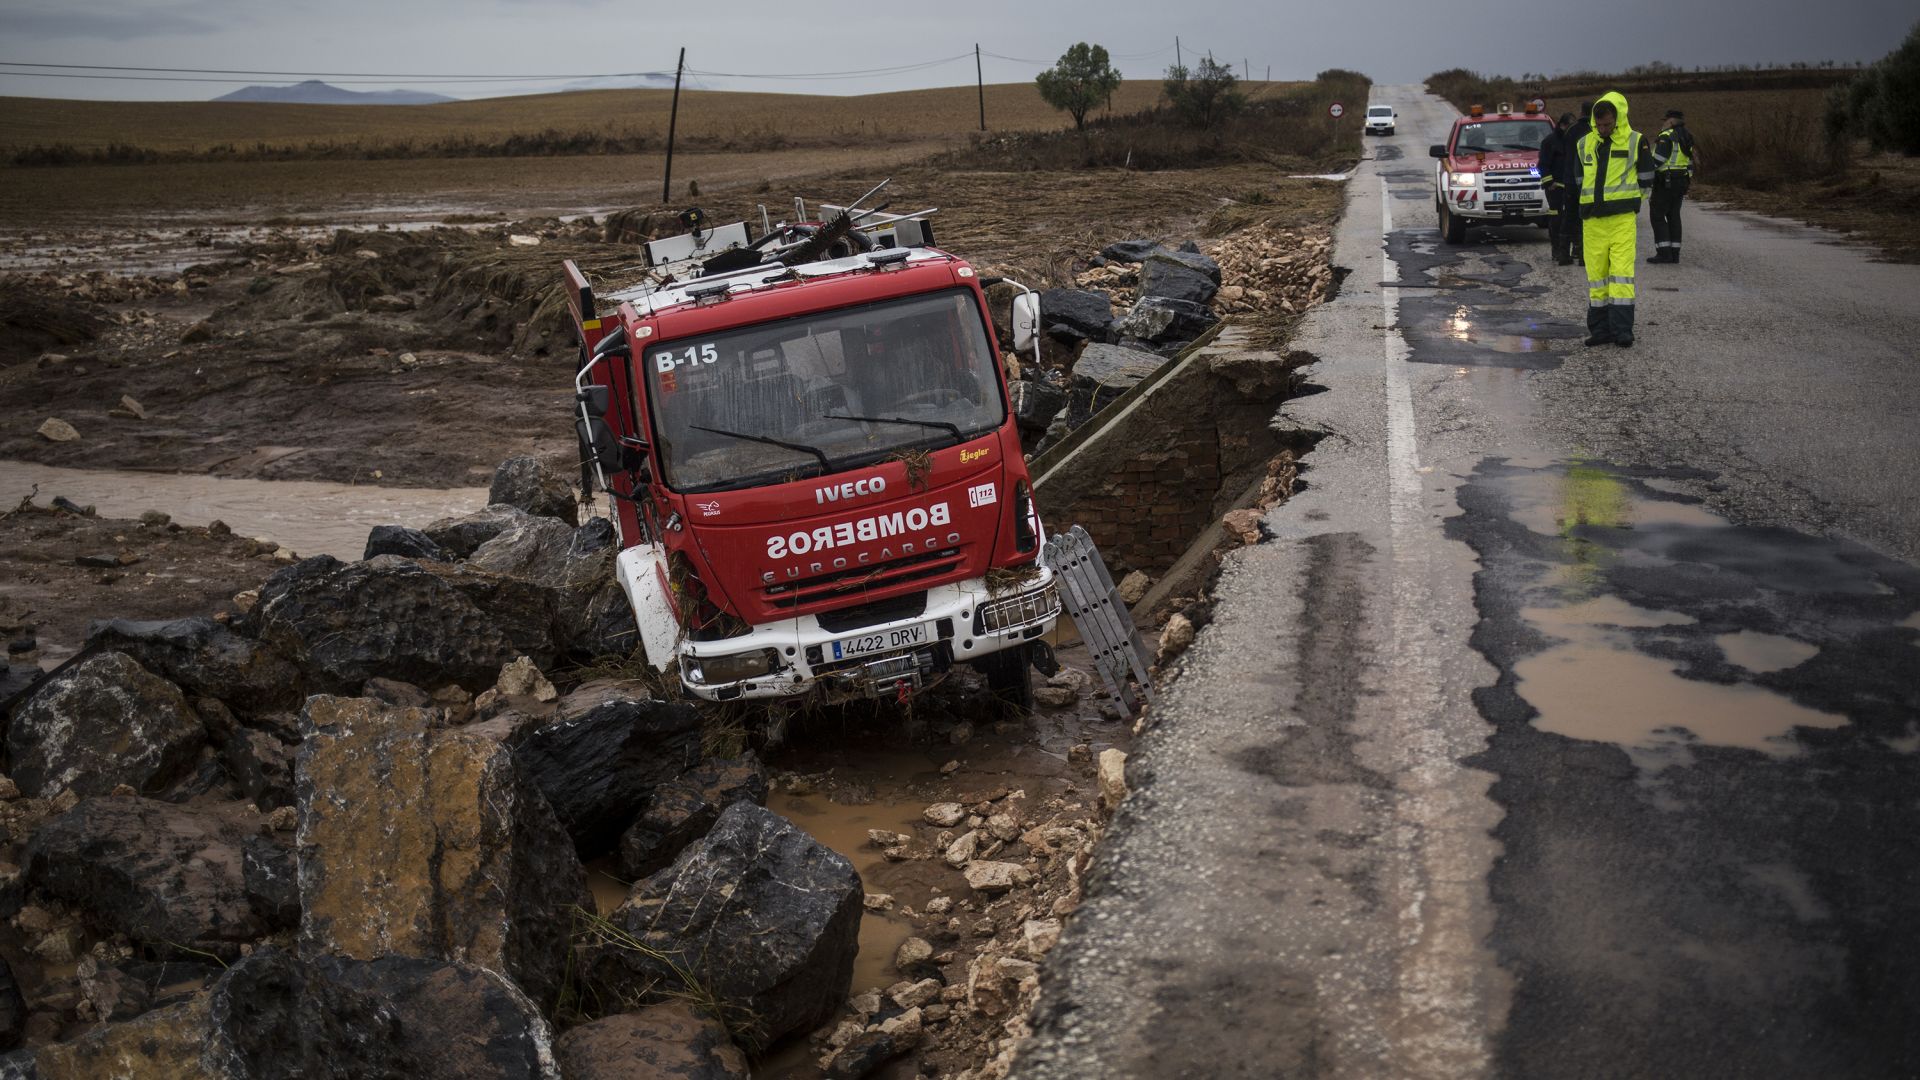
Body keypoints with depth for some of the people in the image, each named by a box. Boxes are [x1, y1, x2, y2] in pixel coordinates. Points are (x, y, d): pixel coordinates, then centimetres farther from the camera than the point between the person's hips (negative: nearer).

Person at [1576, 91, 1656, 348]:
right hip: (1592, 220, 4)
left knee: (1622, 271, -10)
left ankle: (1622, 330, -9)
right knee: (1595, 274, 4)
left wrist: (1635, 208, 7)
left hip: (1622, 218, -4)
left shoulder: (1636, 142, 1)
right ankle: (1600, 329, 11)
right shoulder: (1585, 144, 11)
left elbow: (1645, 179, 8)